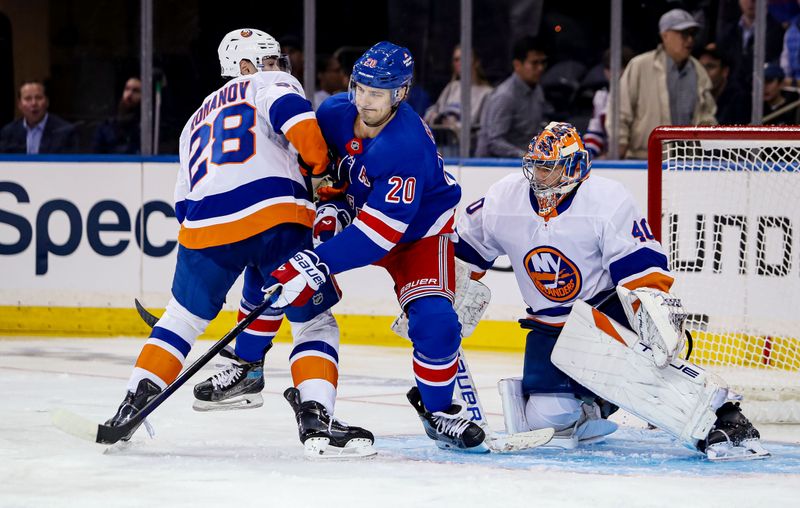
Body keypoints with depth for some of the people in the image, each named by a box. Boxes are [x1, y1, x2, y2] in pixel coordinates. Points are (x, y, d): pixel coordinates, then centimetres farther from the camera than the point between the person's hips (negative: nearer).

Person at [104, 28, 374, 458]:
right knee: (315, 323, 8)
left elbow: (185, 202, 30)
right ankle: (314, 417, -10)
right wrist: (324, 172, 4)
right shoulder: (271, 84, 16)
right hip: (275, 216, -5)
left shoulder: (197, 121, 34)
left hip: (203, 224, 5)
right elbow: (296, 120, -8)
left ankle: (132, 406, 19)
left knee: (183, 318, 26)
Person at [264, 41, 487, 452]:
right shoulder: (335, 111, -19)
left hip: (416, 232, -6)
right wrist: (328, 205, -12)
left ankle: (438, 408, 3)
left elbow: (380, 231, -41)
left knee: (434, 321, -24)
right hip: (352, 212, 6)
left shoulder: (408, 147, -37)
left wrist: (316, 266, -47)